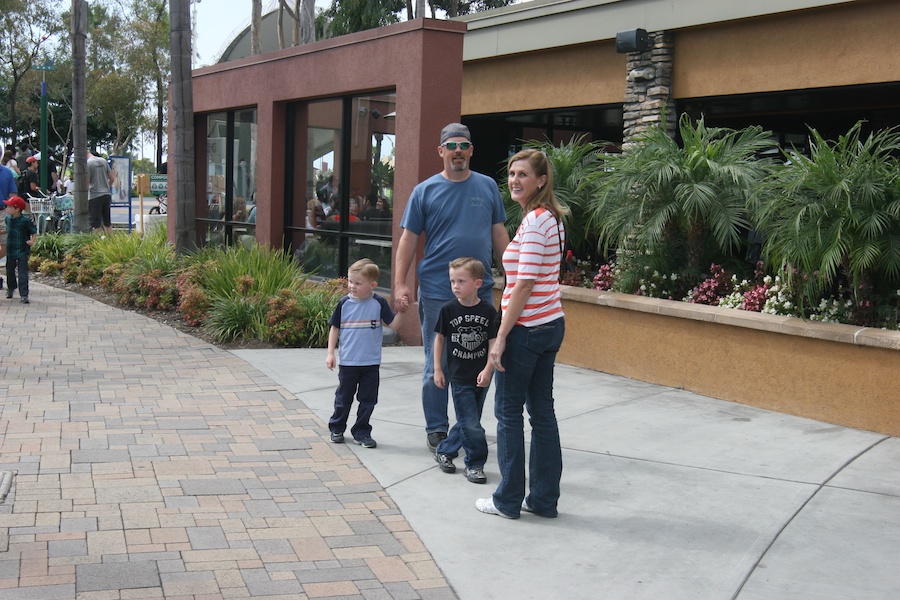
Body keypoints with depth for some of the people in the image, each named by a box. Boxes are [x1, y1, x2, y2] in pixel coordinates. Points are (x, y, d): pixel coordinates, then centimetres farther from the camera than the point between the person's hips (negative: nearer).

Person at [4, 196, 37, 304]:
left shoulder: (26, 221, -15)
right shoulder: (8, 218, 4)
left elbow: (34, 232, -9)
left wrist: (32, 241, -23)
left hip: (22, 251, -6)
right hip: (10, 250, 6)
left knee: (23, 273, -8)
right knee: (10, 271, 19)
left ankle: (24, 295, -7)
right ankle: (11, 288, 42)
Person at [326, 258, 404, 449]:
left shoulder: (379, 303, -5)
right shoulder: (344, 303, -3)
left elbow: (394, 325, -3)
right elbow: (335, 328, 5)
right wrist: (330, 353, 2)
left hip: (371, 363, 0)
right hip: (348, 362, 0)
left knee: (368, 400, 7)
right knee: (344, 397, 12)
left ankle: (361, 432, 19)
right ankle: (337, 428, 28)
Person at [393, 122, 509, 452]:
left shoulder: (488, 187, 8)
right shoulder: (425, 191, 1)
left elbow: (499, 233, 14)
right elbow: (408, 239, 0)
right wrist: (400, 283, -7)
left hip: (480, 289, 3)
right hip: (437, 292, -2)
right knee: (437, 364, 4)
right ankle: (436, 429, 15)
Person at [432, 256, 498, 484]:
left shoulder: (488, 311, -6)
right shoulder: (448, 310, -6)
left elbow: (494, 343, -4)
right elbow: (440, 338, 4)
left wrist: (487, 370, -15)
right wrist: (437, 369, 3)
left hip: (481, 377, 2)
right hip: (459, 377, -2)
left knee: (468, 421, 14)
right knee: (471, 425, -6)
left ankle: (444, 452, 33)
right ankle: (475, 464, 8)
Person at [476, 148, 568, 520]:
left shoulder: (534, 221, -17)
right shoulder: (551, 218, 13)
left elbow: (524, 284, -21)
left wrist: (501, 336, -18)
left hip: (526, 328, -9)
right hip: (550, 325, 9)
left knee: (508, 411, 3)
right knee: (542, 409, 12)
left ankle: (508, 501, 12)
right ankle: (544, 499, 19)